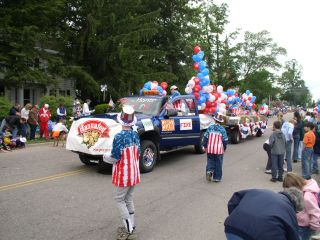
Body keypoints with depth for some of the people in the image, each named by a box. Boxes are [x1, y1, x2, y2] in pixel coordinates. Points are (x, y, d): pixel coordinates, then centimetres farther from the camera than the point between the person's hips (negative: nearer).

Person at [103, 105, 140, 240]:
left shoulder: (119, 137, -20)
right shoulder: (135, 135, 0)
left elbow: (115, 157, -17)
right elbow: (137, 154, 7)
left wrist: (105, 157, 2)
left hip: (124, 174, -7)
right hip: (134, 173, 7)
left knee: (120, 200, 7)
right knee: (129, 200, 17)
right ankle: (130, 228, 27)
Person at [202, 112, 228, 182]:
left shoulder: (210, 128, -3)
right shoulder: (222, 129, -5)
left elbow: (205, 137, 0)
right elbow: (225, 140, -1)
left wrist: (205, 146, 13)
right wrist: (224, 148, 13)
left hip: (210, 149, 1)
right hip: (219, 150, -1)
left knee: (210, 161, 15)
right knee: (218, 164, 8)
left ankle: (209, 171, -10)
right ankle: (217, 177, 11)